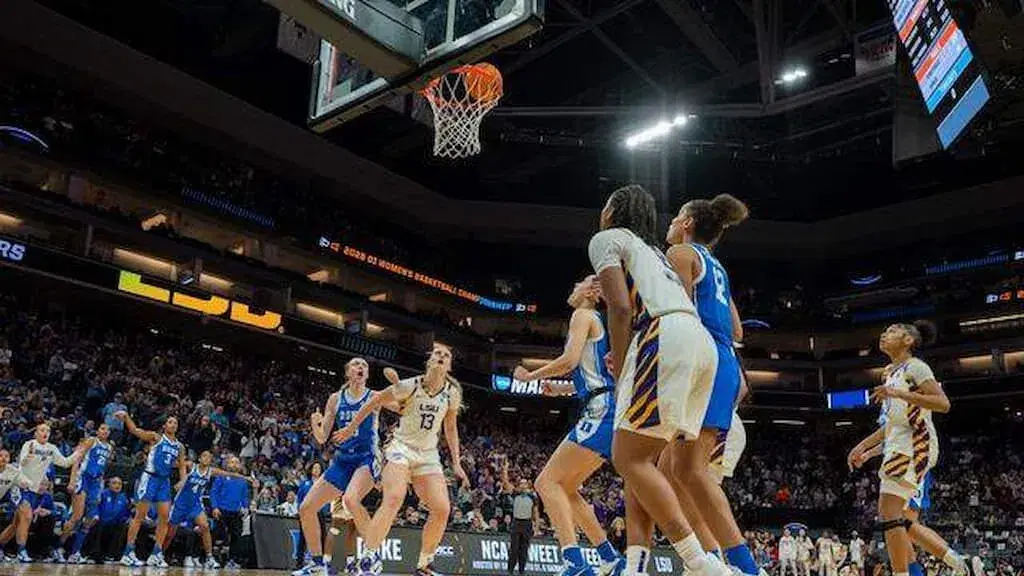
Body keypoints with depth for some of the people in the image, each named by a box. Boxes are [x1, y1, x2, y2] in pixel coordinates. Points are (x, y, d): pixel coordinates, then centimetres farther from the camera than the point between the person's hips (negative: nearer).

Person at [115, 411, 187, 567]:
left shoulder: (179, 447, 12)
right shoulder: (156, 437, -2)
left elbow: (182, 467, 19)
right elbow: (134, 430, -15)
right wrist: (126, 416, -32)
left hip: (165, 481, 6)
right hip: (150, 478, -6)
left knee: (164, 517, 2)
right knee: (140, 516, -4)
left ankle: (156, 554, 9)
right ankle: (128, 553, 1)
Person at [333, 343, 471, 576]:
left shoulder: (452, 393, -1)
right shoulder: (410, 385, -13)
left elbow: (451, 428, 14)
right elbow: (374, 402, -1)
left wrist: (456, 463, 10)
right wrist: (351, 428, 7)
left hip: (428, 454, 4)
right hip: (402, 447, -4)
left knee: (442, 509, -9)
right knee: (394, 498, -29)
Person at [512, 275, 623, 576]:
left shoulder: (583, 315, -1)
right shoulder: (601, 322, 26)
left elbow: (570, 359, -14)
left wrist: (530, 375, -1)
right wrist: (560, 389, 30)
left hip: (602, 411, -10)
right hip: (609, 413, 10)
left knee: (547, 481, -11)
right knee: (565, 488, 14)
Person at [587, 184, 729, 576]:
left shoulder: (606, 238, 11)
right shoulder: (652, 250, 36)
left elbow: (621, 309, -4)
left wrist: (620, 372, 0)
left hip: (666, 338, -9)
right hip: (702, 342, 9)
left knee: (629, 459, -6)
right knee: (642, 461, 11)